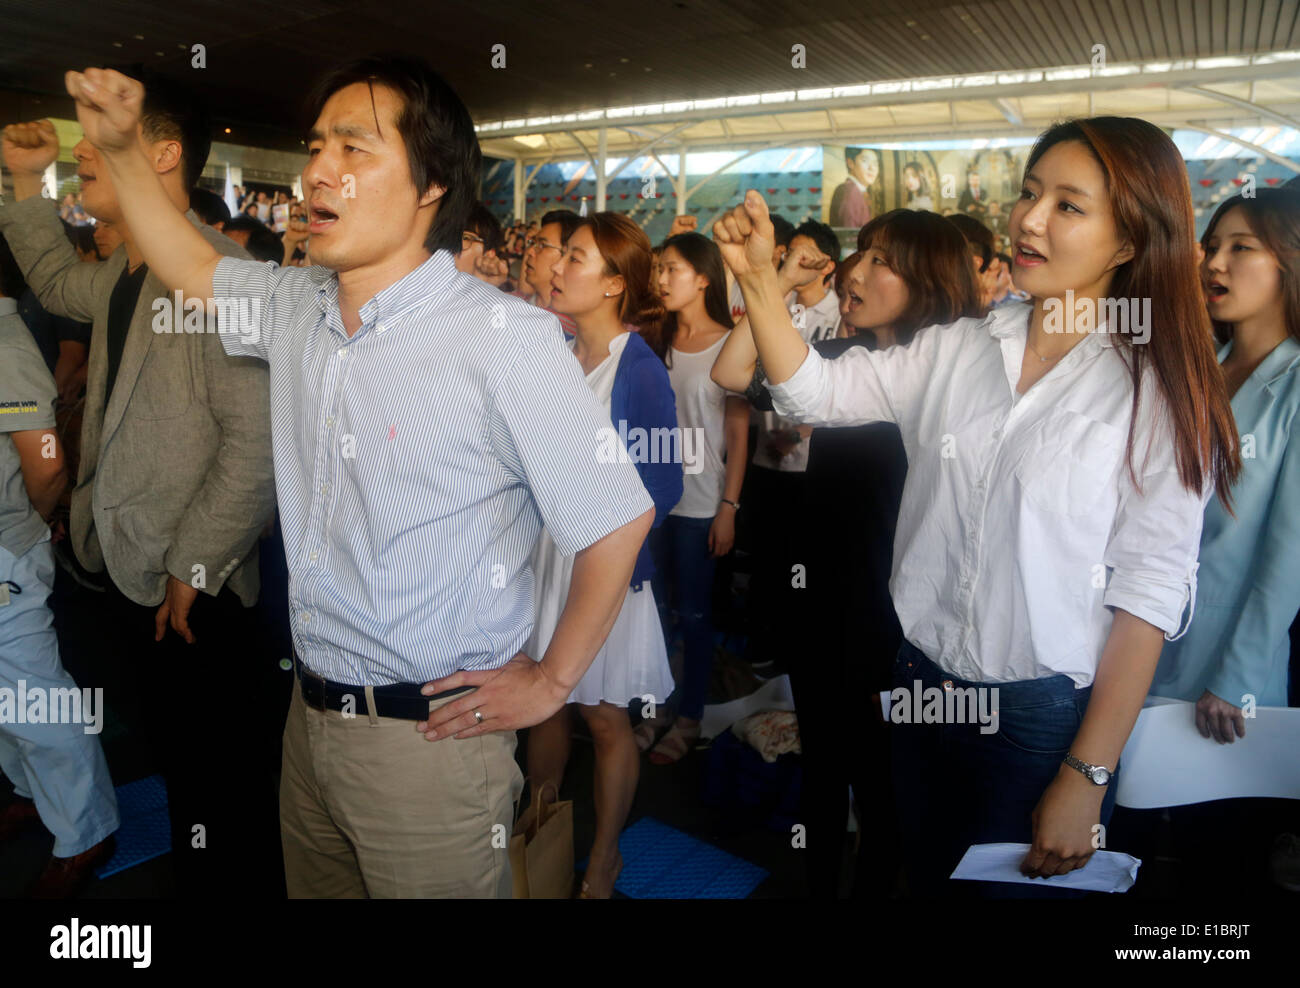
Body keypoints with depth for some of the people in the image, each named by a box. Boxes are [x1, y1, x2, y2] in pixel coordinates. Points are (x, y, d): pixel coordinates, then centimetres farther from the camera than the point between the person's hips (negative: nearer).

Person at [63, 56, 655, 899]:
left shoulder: (505, 338, -21)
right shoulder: (298, 308, 2)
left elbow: (617, 520, -18)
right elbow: (194, 270, 23)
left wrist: (552, 682, -10)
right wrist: (120, 148, 12)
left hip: (430, 737, -7)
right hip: (310, 717, 7)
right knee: (312, 887, 25)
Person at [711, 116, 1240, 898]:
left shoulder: (1159, 391, -10)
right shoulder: (957, 349, 2)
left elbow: (1151, 589, -12)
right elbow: (813, 391, 0)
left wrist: (1088, 778, -13)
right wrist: (758, 275, -14)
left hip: (1047, 714, -4)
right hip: (923, 688, 4)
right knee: (928, 879, 22)